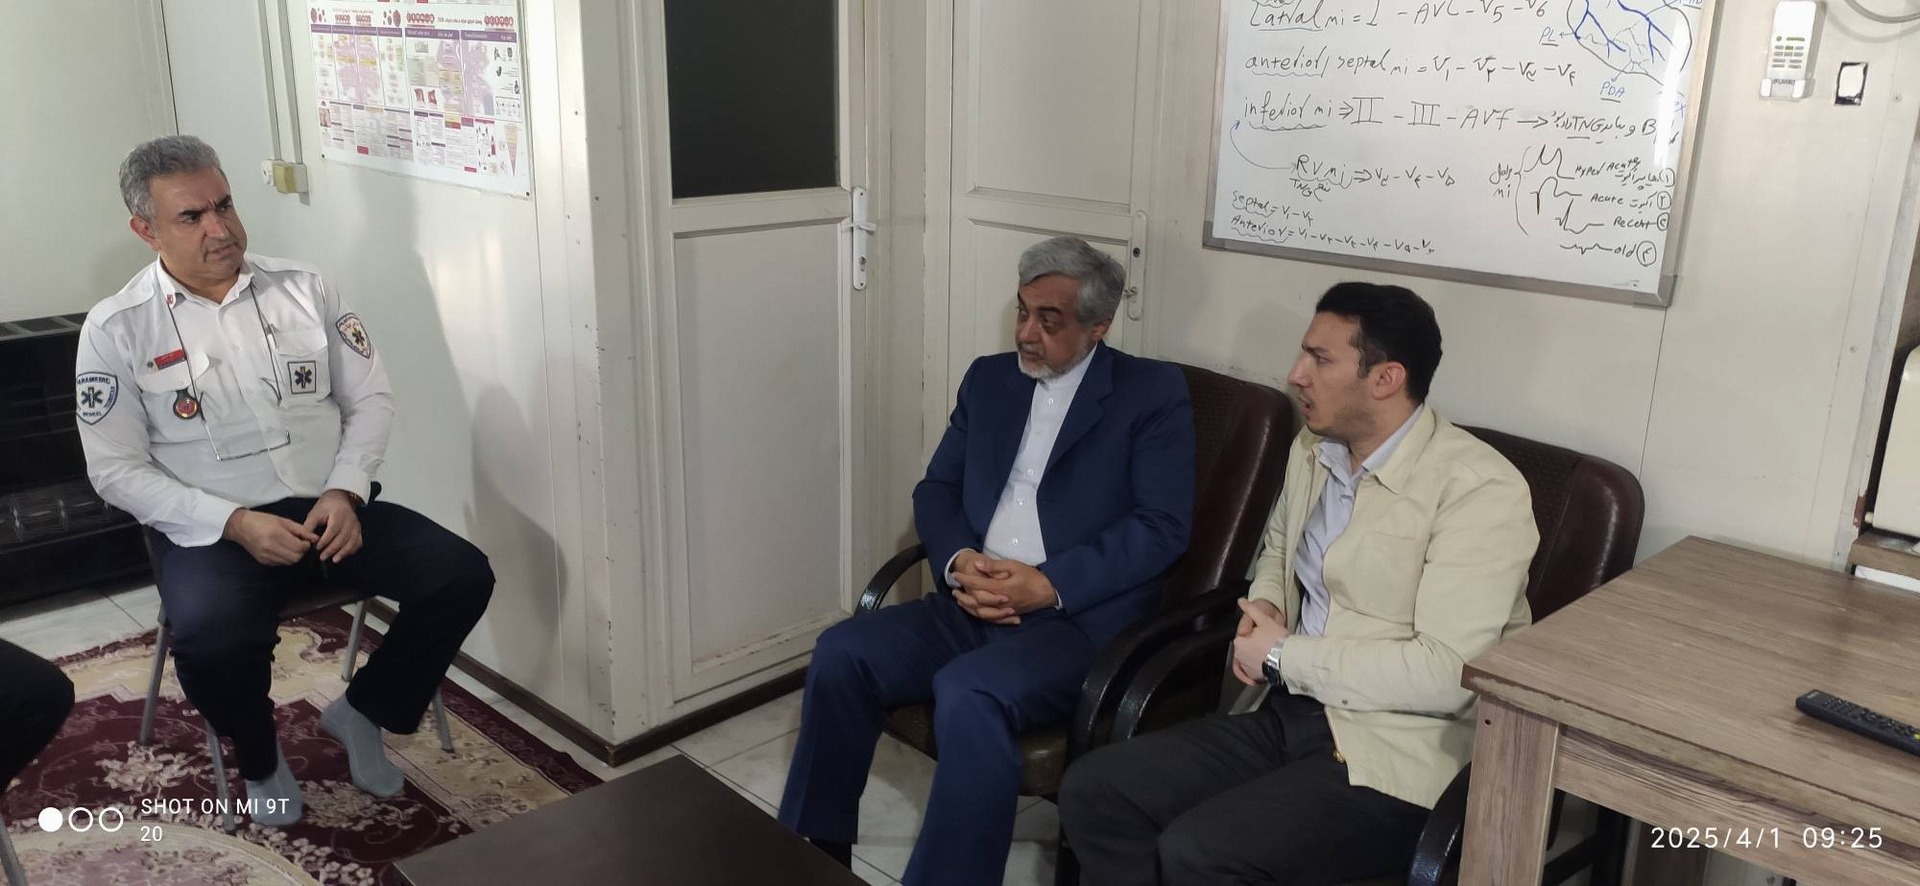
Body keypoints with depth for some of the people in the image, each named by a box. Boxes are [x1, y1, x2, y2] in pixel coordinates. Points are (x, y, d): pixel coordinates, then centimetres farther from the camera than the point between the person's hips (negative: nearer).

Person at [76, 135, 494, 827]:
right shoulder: (117, 329, -1)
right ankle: (259, 757, 2)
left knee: (462, 575, -19)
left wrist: (344, 493, -10)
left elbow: (370, 398, 7)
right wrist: (235, 524, -16)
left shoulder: (304, 289, 6)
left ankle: (362, 712, 7)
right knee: (212, 642, -34)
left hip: (331, 507, 3)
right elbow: (117, 470, -3)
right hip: (210, 528, -3)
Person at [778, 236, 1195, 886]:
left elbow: (1162, 527, -8)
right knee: (840, 655, -16)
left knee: (969, 695, -33)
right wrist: (958, 560, -7)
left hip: (1083, 620, -5)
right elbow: (935, 490, 15)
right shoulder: (989, 378, 16)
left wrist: (1048, 585, -18)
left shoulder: (1155, 393, 0)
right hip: (975, 606, 6)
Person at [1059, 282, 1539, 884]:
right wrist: (1264, 604, 5)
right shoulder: (1312, 450, 8)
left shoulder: (1479, 490, -16)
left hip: (1397, 752, -7)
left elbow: (1445, 673, -23)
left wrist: (1283, 656, -14)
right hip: (1286, 713, 8)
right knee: (1093, 790, -9)